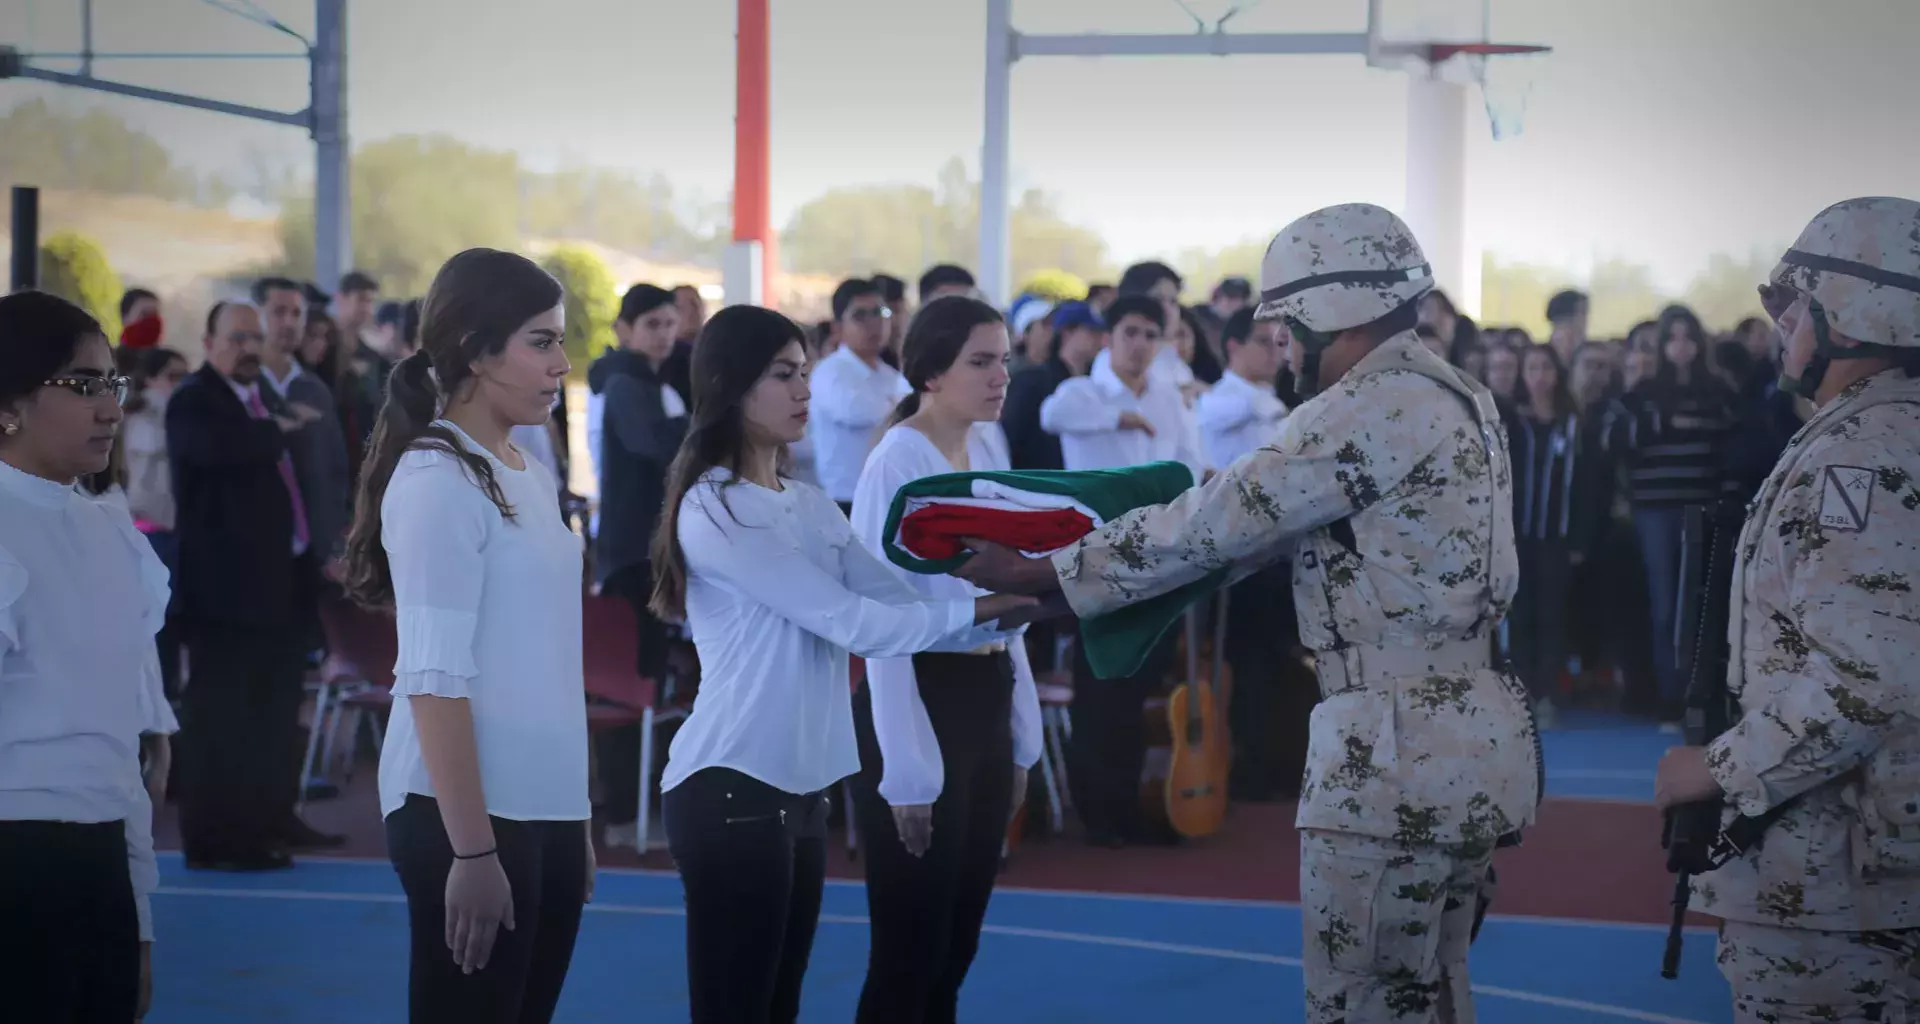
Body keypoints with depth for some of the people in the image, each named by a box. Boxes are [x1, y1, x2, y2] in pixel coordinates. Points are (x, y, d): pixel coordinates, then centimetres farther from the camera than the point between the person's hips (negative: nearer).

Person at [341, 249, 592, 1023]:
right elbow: (435, 681, -16)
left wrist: (575, 821, 13)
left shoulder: (529, 477, 12)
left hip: (544, 810, 8)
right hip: (467, 814, -7)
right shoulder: (438, 481, -11)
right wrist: (471, 848, -20)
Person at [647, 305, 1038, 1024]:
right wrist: (984, 608, -16)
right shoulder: (712, 510, -12)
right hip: (732, 788, -8)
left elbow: (899, 604, 4)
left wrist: (1012, 607, -9)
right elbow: (852, 623, -17)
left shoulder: (811, 507, 13)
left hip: (804, 788, 8)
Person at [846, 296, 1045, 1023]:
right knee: (908, 955, -1)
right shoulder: (897, 464, -16)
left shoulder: (989, 448, 8)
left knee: (955, 948, 13)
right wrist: (907, 772, -17)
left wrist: (1021, 731, 14)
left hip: (985, 698, 8)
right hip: (918, 703, -8)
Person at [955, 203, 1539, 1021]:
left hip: (1396, 753, -10)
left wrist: (1039, 574, -6)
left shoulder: (1372, 409, -15)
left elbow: (1221, 517, -14)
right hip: (1466, 740, 10)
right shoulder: (1454, 399, 15)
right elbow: (1265, 524, 17)